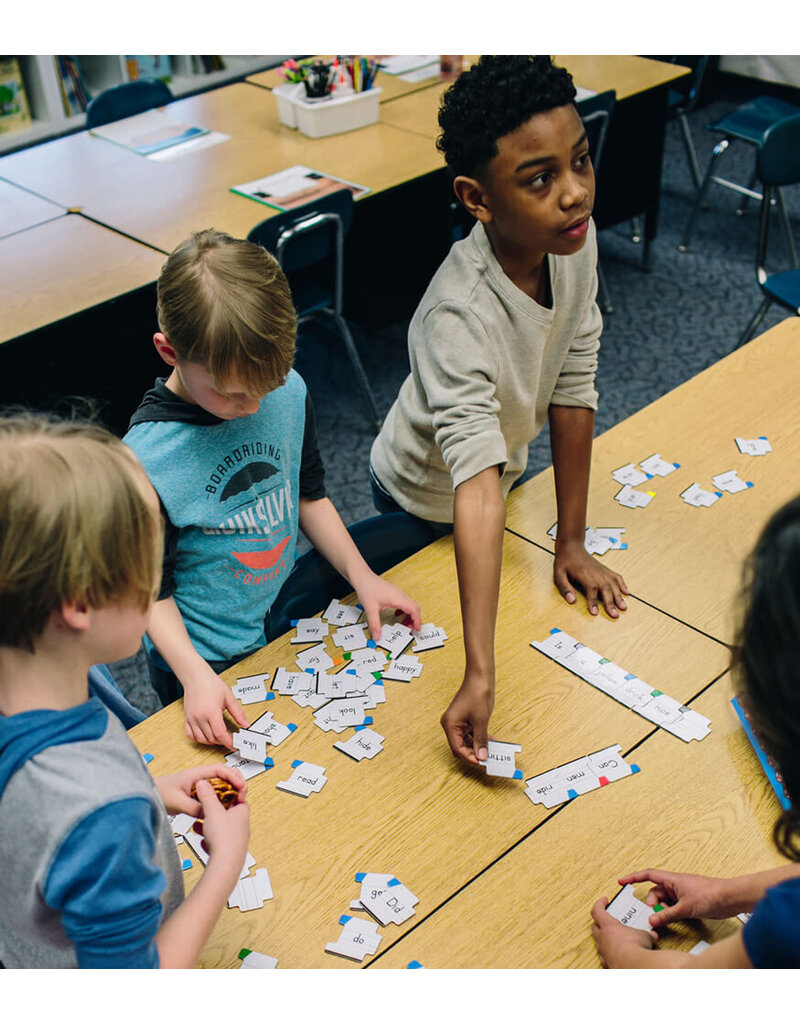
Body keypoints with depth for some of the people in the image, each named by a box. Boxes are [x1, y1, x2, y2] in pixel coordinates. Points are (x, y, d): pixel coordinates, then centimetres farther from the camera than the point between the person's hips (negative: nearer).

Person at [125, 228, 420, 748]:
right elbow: (151, 591, -16)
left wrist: (362, 575, -2)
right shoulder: (144, 462, -28)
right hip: (210, 662, -5)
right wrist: (195, 675, -28)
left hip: (290, 615, 5)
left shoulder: (289, 391, -13)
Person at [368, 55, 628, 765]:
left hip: (509, 462, 6)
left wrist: (572, 540, -11)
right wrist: (480, 675, -54)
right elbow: (477, 491, -50)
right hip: (427, 502, -6)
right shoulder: (456, 314, -43)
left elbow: (573, 385, -16)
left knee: (516, 596, 29)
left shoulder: (576, 240, -24)